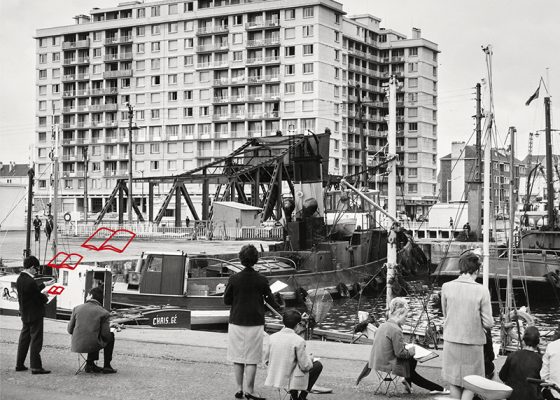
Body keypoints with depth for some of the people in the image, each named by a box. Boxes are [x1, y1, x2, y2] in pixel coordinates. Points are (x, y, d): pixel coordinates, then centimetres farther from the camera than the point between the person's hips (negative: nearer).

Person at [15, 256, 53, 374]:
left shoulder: (19, 279, 3)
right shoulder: (30, 282, -25)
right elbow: (40, 297, -19)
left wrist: (44, 285, 21)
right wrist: (46, 297, 1)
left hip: (25, 314, 9)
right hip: (35, 314, -9)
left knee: (24, 339, 17)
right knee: (36, 340, -2)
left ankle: (19, 364, 24)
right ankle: (36, 367, 1)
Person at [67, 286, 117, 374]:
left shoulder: (77, 308, 2)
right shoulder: (103, 313, -6)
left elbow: (70, 330, 5)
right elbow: (105, 334, -7)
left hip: (77, 346, 4)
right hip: (92, 346, -4)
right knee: (111, 336, 23)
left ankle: (90, 364, 30)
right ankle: (106, 366, 22)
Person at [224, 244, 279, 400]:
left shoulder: (234, 279, -5)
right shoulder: (261, 280, -6)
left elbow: (226, 300, 1)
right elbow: (271, 301, 2)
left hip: (236, 322, 1)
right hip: (255, 323, -1)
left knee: (237, 357, 10)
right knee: (252, 358, 3)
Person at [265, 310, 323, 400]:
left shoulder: (273, 337, -2)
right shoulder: (299, 341, -17)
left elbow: (266, 361, 7)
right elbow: (305, 366, -14)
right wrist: (309, 359, 8)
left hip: (273, 378, 6)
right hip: (290, 380, -6)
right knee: (318, 365, 15)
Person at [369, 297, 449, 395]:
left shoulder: (383, 326, 6)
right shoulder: (396, 330, -21)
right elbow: (400, 353, -20)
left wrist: (408, 350, 13)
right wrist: (410, 351, -2)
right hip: (388, 365, -8)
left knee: (412, 360, 19)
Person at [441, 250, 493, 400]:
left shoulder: (447, 287, -6)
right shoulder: (481, 291, -13)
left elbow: (445, 315, 6)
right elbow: (488, 323, -10)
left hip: (451, 341, 2)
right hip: (473, 343, -2)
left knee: (454, 382, 17)